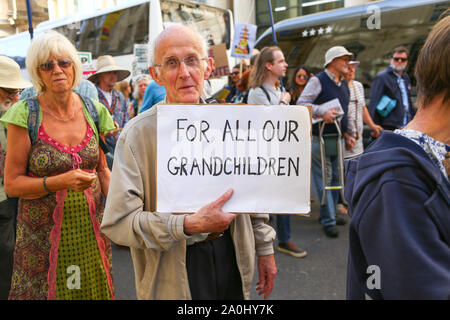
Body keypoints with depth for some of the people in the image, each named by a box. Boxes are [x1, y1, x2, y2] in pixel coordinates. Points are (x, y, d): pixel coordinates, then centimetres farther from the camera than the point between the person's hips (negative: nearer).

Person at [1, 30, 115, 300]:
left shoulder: (94, 110, 1)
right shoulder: (25, 115, -9)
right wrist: (61, 181, -21)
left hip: (92, 225, 3)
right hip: (44, 231, -2)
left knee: (94, 290, 12)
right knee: (45, 291, 9)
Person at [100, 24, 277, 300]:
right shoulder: (138, 134, -16)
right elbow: (117, 222, -20)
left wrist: (265, 248, 11)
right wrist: (189, 225, -29)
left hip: (231, 254, 4)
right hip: (174, 272, -4)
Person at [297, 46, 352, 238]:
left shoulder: (344, 84, 16)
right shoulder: (318, 81, -8)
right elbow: (301, 103, -16)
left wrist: (346, 134, 17)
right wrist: (322, 111, -28)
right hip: (320, 138, -8)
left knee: (336, 177, 14)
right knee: (323, 179, -2)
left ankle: (330, 213, 29)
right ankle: (328, 221, 6)